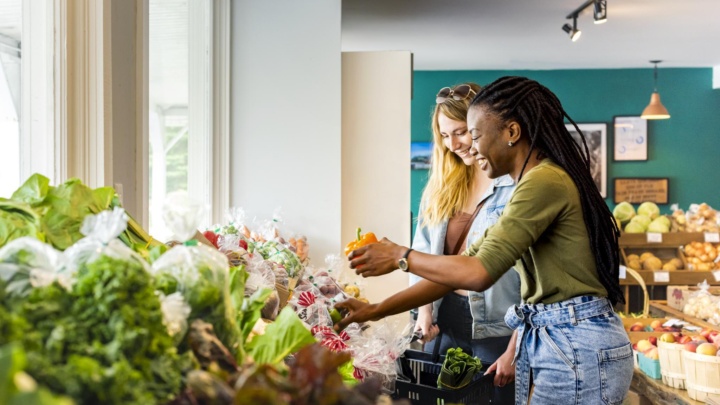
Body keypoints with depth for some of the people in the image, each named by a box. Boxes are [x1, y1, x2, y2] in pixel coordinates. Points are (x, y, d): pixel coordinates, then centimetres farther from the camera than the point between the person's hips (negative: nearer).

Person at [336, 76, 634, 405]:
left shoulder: (545, 181, -16)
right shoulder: (533, 182, 15)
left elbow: (479, 273, -21)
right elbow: (464, 263, 14)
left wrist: (400, 256, -6)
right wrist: (376, 311, 12)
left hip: (577, 348, -9)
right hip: (543, 340, 9)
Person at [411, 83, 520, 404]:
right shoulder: (442, 184, 8)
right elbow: (422, 252, 10)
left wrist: (516, 348, -15)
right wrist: (424, 310, -3)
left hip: (498, 329, -5)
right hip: (444, 320, 5)